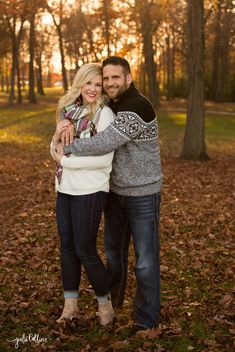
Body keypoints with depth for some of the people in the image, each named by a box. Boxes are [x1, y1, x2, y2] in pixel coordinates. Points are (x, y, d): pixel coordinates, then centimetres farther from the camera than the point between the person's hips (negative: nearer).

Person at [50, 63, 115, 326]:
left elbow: (104, 158, -19)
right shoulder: (69, 110, 8)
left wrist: (64, 160, -13)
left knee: (85, 250, 1)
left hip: (89, 191, -6)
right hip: (65, 188, 6)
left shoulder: (104, 114, -11)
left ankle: (105, 304, 22)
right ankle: (70, 305, 28)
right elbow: (56, 150, 12)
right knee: (67, 247, 13)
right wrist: (56, 136, -10)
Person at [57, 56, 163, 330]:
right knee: (113, 249, 21)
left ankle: (146, 317, 15)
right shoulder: (111, 106, 5)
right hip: (116, 190, 8)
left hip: (143, 195, -8)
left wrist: (66, 148, -16)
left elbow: (103, 144, -30)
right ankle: (111, 299, 42)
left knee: (145, 258, 0)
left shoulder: (138, 107, -25)